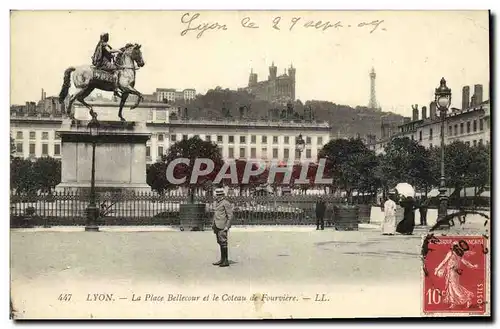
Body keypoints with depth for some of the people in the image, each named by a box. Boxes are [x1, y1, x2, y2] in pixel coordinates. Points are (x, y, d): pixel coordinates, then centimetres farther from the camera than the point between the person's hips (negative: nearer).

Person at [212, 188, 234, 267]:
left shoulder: (226, 203, -11)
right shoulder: (217, 203, 16)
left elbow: (230, 216, -14)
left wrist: (227, 226, -19)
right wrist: (213, 225, 18)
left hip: (222, 227, -9)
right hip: (217, 226, 9)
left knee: (223, 242, -8)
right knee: (220, 242, 11)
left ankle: (226, 261, -5)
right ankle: (222, 260, 17)